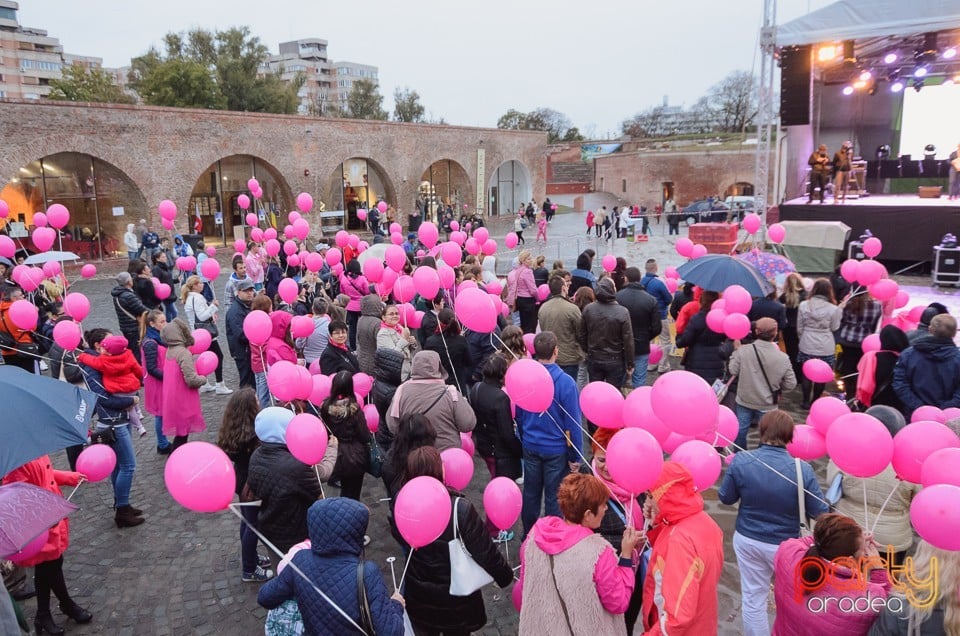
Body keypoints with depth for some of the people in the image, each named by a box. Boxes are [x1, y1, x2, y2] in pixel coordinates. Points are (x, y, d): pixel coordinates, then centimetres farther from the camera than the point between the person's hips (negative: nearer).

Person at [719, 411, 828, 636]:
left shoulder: (741, 461, -20)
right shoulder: (802, 469, -24)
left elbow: (726, 498, -5)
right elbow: (820, 513, -13)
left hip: (748, 540, 1)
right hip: (786, 545, -1)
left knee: (753, 598, 19)